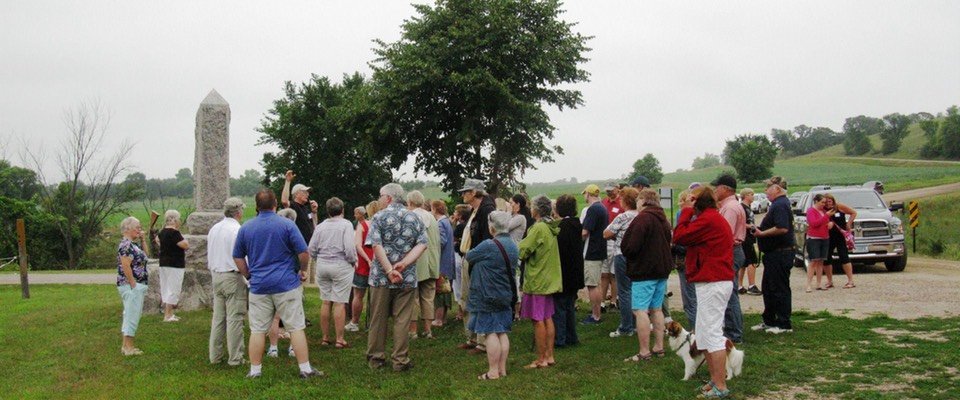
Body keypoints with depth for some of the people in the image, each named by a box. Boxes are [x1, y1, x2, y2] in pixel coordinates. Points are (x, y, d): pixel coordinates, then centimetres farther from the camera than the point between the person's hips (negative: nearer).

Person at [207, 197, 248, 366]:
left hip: (216, 276, 8)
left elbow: (209, 256, 18)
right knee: (235, 318, -3)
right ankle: (235, 358, 1)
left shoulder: (213, 229, 10)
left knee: (218, 317, 12)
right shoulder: (238, 230, -14)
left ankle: (215, 355, 18)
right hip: (234, 277, -8)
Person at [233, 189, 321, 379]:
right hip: (286, 285, -3)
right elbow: (303, 253, -7)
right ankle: (305, 369, 6)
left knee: (257, 330, 8)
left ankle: (255, 371, 13)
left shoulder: (245, 228, 5)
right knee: (296, 328, 3)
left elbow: (238, 257, 11)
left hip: (259, 286, 3)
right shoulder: (287, 225, -6)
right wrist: (303, 270, 10)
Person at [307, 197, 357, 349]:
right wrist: (353, 261, 0)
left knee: (325, 302, 10)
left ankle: (325, 337, 16)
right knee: (339, 303, -2)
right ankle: (339, 339, 1)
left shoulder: (320, 226, 4)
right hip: (341, 266, -4)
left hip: (322, 266, 5)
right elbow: (350, 248, -17)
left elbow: (311, 249, 4)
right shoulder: (346, 225, -9)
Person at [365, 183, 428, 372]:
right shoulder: (414, 218, 6)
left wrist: (389, 270, -16)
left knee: (378, 319, 10)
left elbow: (376, 245, -14)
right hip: (407, 278, 2)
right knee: (402, 320, 7)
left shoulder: (379, 217, -3)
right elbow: (422, 244, -5)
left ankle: (375, 358, 19)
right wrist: (403, 263, -13)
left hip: (381, 278, -1)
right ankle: (400, 360, 9)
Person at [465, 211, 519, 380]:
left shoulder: (488, 246, -18)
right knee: (502, 332, 12)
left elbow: (469, 257, -5)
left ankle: (493, 372, 1)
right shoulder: (513, 246, 6)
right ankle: (502, 369, 17)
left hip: (488, 296, -7)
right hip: (506, 296, 8)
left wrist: (468, 253, 17)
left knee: (491, 333, -3)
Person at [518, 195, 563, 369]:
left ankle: (541, 359, 3)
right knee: (547, 318, 13)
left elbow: (522, 251, -17)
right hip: (549, 279, 9)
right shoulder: (551, 228, 9)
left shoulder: (538, 228, -18)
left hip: (537, 280, -9)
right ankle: (549, 355, 18)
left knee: (538, 320, -2)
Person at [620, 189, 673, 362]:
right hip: (662, 269, 9)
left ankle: (644, 352, -5)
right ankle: (659, 347, 19)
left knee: (640, 310, -5)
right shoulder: (664, 219, 12)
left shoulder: (642, 218, -17)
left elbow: (629, 246, -21)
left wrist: (626, 253, 0)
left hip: (644, 270, -9)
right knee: (656, 309, 15)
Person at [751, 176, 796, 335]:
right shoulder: (779, 204, 17)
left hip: (780, 254, -11)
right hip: (774, 253, 11)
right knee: (768, 287, 16)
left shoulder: (780, 205, -18)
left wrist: (762, 233, -20)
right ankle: (769, 321, 25)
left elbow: (782, 228, -30)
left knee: (780, 289, -4)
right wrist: (760, 230, 13)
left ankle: (784, 324, 3)